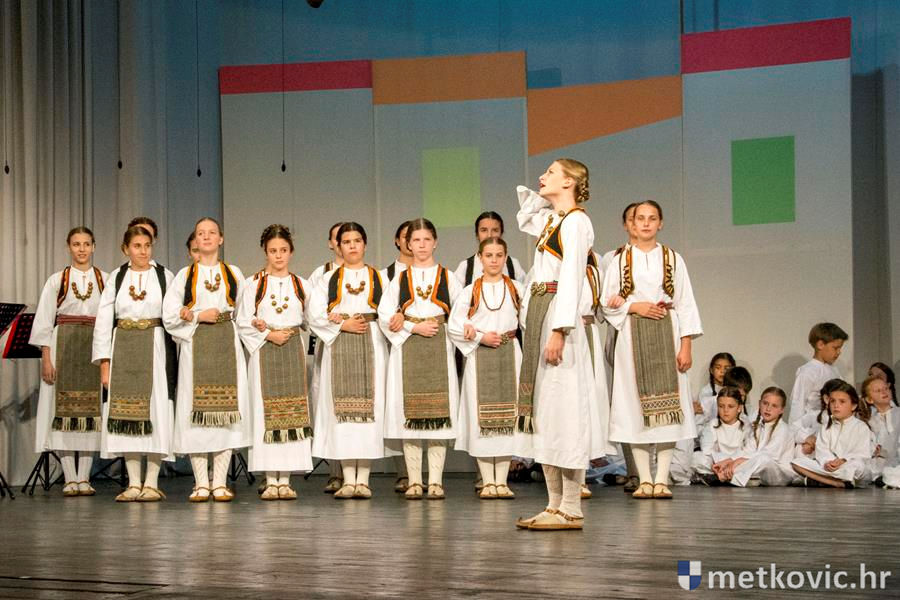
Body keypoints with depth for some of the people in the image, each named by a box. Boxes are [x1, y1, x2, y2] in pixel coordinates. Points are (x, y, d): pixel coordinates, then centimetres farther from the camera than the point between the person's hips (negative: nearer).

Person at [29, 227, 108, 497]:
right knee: (65, 409, -4)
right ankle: (70, 478, 0)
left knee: (92, 410, -1)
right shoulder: (57, 281, 5)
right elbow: (44, 321, 2)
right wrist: (46, 358, -6)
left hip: (96, 348, 1)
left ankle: (84, 477, 4)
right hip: (64, 347, -1)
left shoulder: (105, 280, 7)